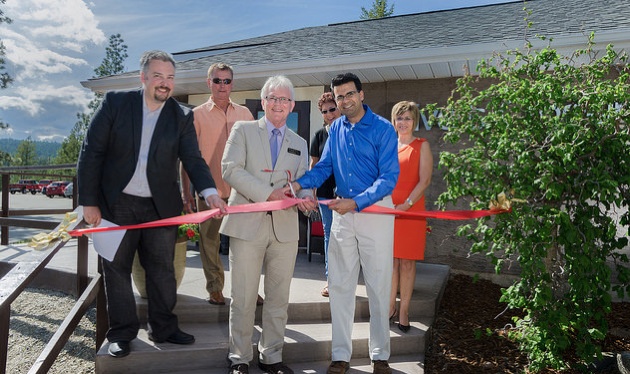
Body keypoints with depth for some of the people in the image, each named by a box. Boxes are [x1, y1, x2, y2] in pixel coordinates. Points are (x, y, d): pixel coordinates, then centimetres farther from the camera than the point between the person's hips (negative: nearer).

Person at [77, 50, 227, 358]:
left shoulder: (182, 116, 0)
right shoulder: (115, 103, -4)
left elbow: (193, 159, -7)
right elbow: (91, 153, -4)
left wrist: (209, 192, -26)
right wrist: (89, 201, -7)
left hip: (161, 206, 1)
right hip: (116, 204, -1)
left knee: (162, 269, 9)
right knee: (116, 269, 9)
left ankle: (163, 328, 26)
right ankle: (122, 332, 25)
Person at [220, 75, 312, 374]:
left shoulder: (299, 144, 17)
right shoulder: (243, 130, 6)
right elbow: (230, 169, -7)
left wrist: (304, 197, -13)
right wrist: (268, 193, -16)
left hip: (285, 227, 4)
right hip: (248, 225, -3)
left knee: (278, 297, 11)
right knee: (243, 297, 5)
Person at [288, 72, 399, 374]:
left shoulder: (382, 129, -8)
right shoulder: (336, 128, 8)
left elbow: (389, 177, -15)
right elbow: (324, 167, 6)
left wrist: (356, 202, -25)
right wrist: (299, 184, -13)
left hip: (375, 210, -4)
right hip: (342, 212, 5)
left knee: (378, 287, 5)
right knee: (339, 285, 7)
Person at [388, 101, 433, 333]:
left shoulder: (421, 146, 3)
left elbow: (425, 180, -5)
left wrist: (406, 204, -15)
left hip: (411, 210, -3)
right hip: (388, 209, 3)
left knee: (407, 262, 1)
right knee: (391, 260, 6)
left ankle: (403, 311, 12)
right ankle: (390, 307, 18)